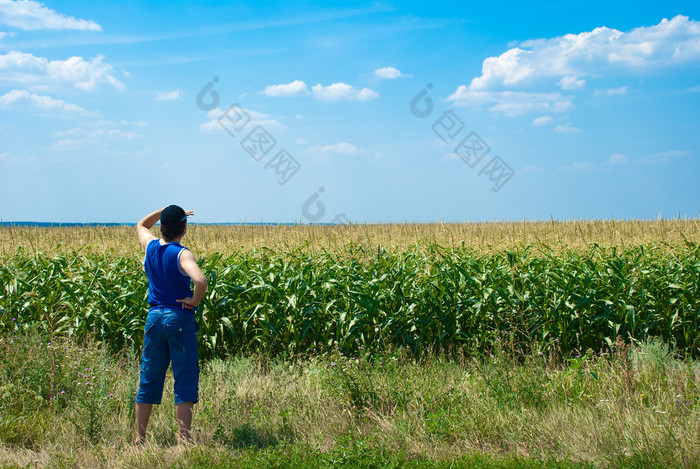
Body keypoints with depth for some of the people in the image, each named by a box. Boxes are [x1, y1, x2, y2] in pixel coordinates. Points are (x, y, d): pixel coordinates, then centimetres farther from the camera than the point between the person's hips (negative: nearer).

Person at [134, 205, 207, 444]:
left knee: (148, 379, 13)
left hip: (154, 317, 6)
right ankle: (184, 438, 0)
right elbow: (201, 281, -32)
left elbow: (141, 225, 27)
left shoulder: (150, 246, 3)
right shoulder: (182, 254, -14)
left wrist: (165, 210, 19)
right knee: (185, 380, 1)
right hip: (179, 317, -6)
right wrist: (194, 300, -14)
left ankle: (139, 439, 19)